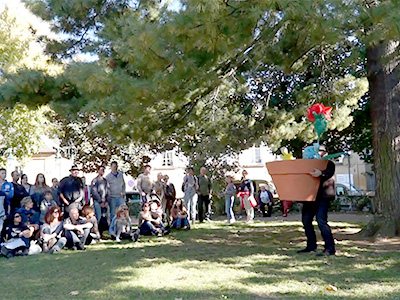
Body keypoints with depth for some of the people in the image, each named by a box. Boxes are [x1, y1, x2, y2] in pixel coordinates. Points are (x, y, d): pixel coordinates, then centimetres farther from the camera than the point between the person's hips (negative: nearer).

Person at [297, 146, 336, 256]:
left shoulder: (328, 163, 2)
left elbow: (330, 172, -19)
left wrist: (321, 173, -39)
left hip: (323, 196, -7)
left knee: (321, 220, -17)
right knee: (306, 220, 8)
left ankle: (330, 248, -11)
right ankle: (311, 246, 21)